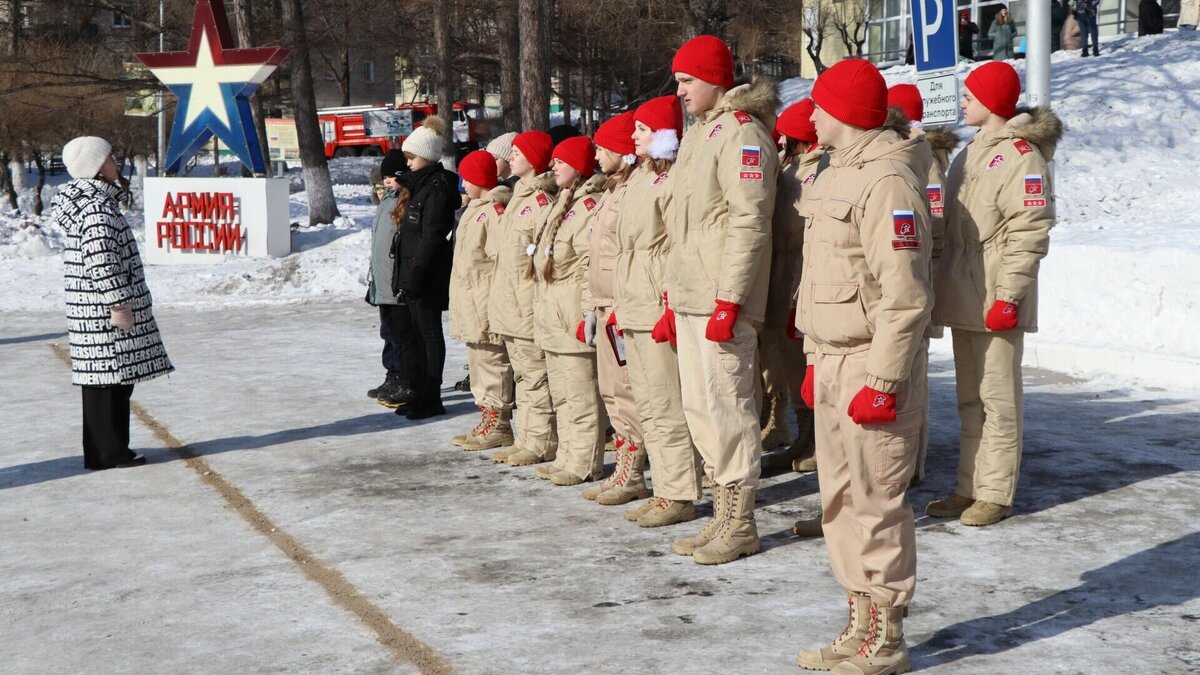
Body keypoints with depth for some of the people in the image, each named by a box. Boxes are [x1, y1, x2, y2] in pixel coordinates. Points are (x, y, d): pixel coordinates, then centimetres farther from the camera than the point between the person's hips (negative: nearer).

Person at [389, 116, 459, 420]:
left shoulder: (437, 187, -14)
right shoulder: (418, 184, 17)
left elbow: (433, 235, -20)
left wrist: (418, 271, -23)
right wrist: (404, 272, 16)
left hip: (426, 275, -10)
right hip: (410, 272, 10)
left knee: (429, 332, -3)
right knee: (407, 330, 13)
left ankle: (431, 399, 3)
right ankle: (419, 393, 22)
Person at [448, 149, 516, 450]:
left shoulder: (494, 209, -15)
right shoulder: (475, 208, 18)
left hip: (486, 301, -11)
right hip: (471, 301, 11)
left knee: (491, 360, -6)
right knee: (478, 362, 15)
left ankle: (497, 424, -1)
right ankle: (488, 419, 22)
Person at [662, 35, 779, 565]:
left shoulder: (741, 133, -11)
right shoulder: (700, 134, 19)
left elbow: (749, 223, -18)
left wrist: (728, 301, -22)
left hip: (720, 300, -10)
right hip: (689, 298, 10)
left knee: (727, 406, -5)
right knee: (698, 407, 12)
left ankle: (740, 525, 4)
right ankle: (722, 516, 20)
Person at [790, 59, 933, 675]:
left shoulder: (886, 181, -15)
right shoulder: (838, 176, 16)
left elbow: (905, 296, -20)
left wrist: (882, 381, -22)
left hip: (871, 365, -10)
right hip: (834, 363, 10)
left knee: (875, 502, -2)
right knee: (840, 501, 14)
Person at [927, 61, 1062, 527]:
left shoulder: (1021, 156, -12)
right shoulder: (971, 153, 17)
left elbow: (1029, 235, -18)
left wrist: (1008, 295, -21)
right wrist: (943, 286, 20)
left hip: (996, 302, -9)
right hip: (963, 297, 9)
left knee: (998, 400, -3)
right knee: (970, 399, 14)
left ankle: (995, 493, 4)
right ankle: (969, 488, 22)